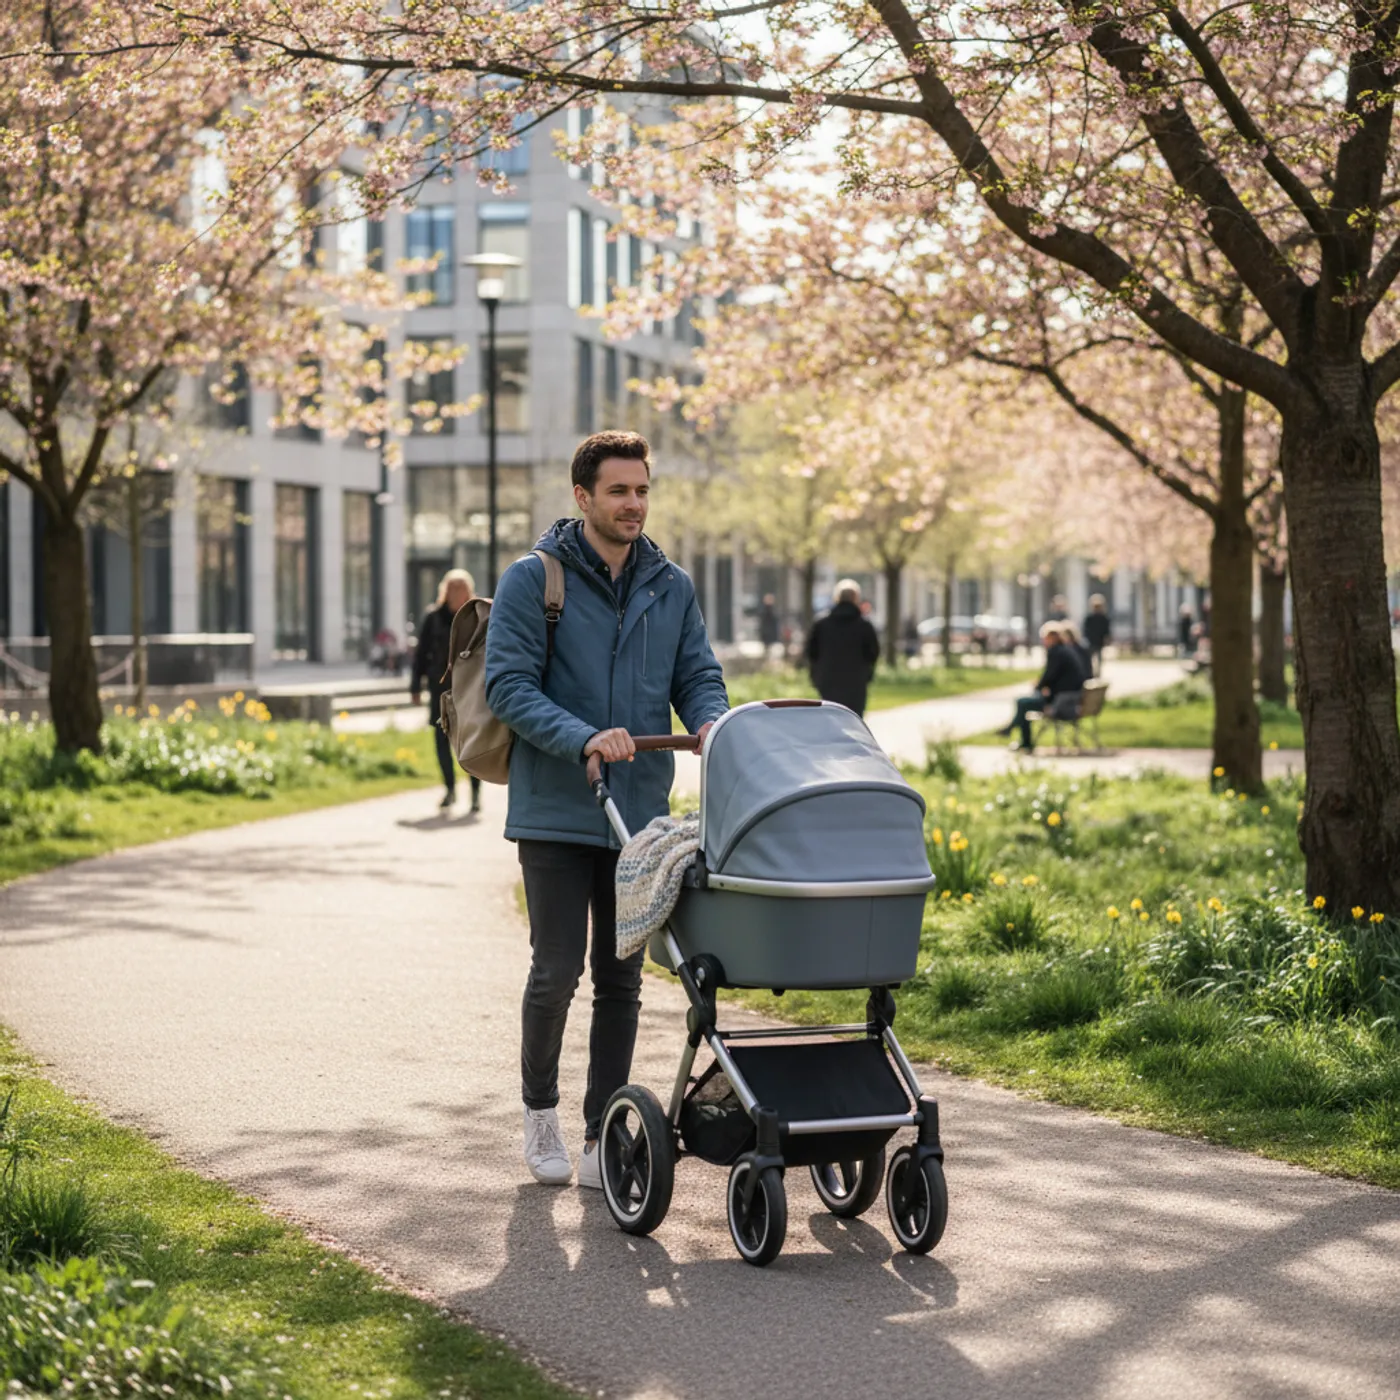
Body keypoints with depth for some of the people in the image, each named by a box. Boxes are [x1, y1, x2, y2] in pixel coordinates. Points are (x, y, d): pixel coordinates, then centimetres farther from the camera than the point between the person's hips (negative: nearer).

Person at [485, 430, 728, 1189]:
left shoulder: (671, 586, 9)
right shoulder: (533, 580, -5)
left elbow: (699, 677, 8)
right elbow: (508, 686, -12)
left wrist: (710, 724, -15)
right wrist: (583, 738, -25)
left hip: (640, 812, 4)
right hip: (555, 813, -4)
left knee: (621, 978, 6)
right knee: (557, 969, -4)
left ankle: (603, 1141, 13)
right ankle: (540, 1107, 21)